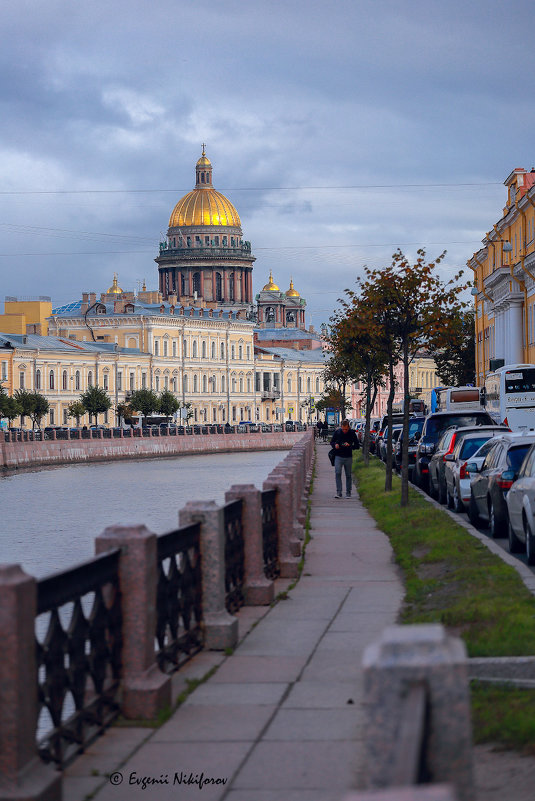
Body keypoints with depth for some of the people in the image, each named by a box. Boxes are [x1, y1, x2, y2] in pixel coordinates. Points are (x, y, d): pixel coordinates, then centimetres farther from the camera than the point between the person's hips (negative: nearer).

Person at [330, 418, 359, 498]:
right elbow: (332, 442, 10)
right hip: (338, 456, 0)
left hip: (348, 457, 0)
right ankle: (338, 492, -10)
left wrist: (350, 446, -18)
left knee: (348, 475, 5)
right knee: (337, 473, -12)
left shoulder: (352, 433, -4)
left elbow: (356, 444, 1)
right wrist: (335, 445, -12)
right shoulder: (337, 432, -1)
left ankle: (348, 493, 15)